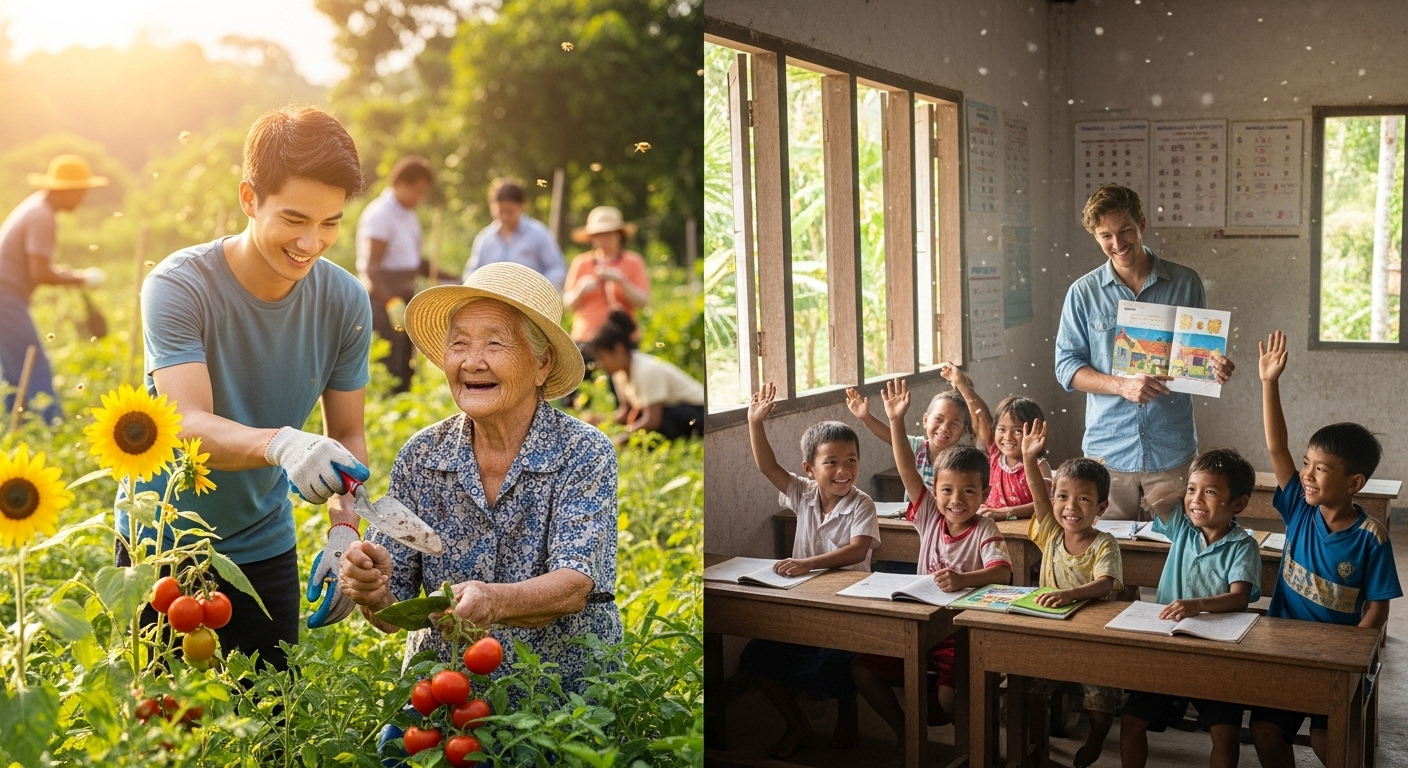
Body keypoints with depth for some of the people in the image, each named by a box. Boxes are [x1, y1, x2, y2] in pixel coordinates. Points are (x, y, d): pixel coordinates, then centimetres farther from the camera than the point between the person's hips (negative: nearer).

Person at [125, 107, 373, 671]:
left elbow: (347, 433, -6)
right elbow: (190, 427, -32)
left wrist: (343, 529, -23)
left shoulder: (345, 302, -11)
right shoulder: (179, 287, -21)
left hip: (263, 547, 3)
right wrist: (280, 443, -52)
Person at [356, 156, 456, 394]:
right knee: (389, 373, -10)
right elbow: (371, 269, -19)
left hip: (405, 300, 9)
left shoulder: (409, 216, 16)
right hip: (383, 303, -9)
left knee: (405, 374, 10)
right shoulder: (380, 215, -11)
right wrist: (391, 302, -29)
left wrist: (450, 279, 11)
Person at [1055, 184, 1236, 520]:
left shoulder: (1185, 284, 4)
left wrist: (1216, 369, -11)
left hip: (1171, 451, 0)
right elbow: (1066, 366, 0)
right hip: (1108, 451, 0)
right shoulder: (1084, 292, 3)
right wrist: (1121, 385, -16)